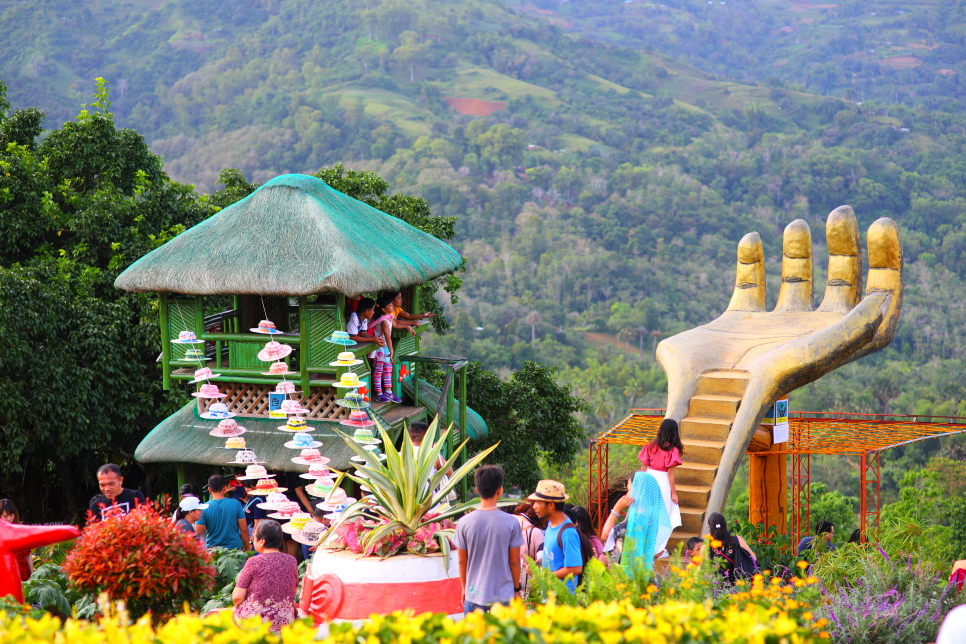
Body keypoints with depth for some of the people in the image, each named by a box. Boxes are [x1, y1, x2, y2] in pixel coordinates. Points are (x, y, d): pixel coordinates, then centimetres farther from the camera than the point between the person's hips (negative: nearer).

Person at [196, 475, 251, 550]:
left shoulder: (204, 508, -6)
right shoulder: (235, 504, -5)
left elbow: (198, 532, -7)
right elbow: (244, 529, -2)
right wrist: (247, 547, 9)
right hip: (234, 548, 0)